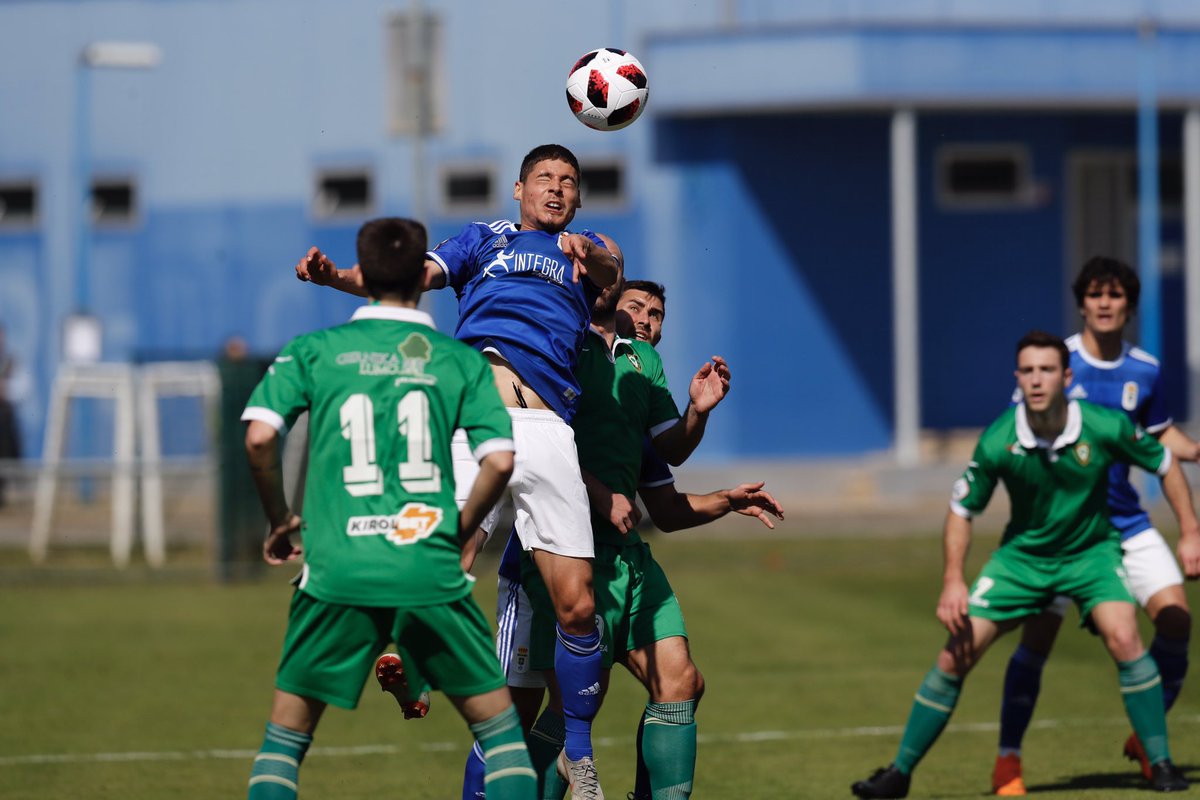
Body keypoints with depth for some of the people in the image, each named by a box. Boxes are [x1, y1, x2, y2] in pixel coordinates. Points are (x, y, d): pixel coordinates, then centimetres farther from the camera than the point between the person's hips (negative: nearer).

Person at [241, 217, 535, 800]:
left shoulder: (313, 351, 7)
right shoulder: (460, 360, 7)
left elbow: (260, 435, -5)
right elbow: (500, 460, -3)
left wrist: (280, 519, 10)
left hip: (336, 571, 0)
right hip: (431, 573, 0)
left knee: (286, 735, 11)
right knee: (499, 724, 11)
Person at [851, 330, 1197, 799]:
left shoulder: (1104, 427, -21)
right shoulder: (997, 443, -19)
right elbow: (961, 509, -5)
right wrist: (953, 581, -14)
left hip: (1091, 550, -1)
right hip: (1022, 554, 1)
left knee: (1123, 637, -27)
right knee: (955, 656, -7)